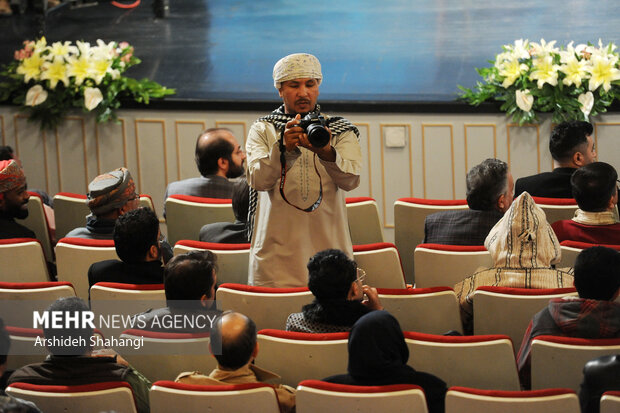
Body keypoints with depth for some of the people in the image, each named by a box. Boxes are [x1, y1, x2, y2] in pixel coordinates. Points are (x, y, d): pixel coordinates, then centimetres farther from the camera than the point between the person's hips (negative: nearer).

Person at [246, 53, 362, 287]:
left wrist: (326, 153, -27)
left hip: (329, 248, 1)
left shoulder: (341, 131, 11)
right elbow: (258, 180, -9)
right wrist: (283, 147, -26)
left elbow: (350, 180, -8)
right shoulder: (262, 131, 9)